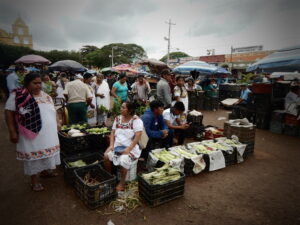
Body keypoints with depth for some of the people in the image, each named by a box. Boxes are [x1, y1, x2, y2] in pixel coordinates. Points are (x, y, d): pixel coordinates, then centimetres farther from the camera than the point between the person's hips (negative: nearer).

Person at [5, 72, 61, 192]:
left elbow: (52, 111, 18)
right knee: (33, 156, 8)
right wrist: (12, 131, -14)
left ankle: (45, 170, 42)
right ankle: (34, 180, 25)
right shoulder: (18, 96, -10)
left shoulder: (45, 95, 8)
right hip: (31, 134, -6)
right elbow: (9, 113, -10)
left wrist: (56, 122, 11)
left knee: (47, 153, 19)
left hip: (48, 134, 6)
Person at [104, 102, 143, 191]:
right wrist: (111, 145, -5)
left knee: (123, 160, -32)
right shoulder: (118, 118, 9)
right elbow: (113, 133, 10)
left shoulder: (136, 120, -11)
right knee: (106, 155, -19)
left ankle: (122, 183, -8)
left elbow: (137, 136, -18)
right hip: (117, 146, 6)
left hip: (131, 148, -5)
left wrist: (128, 149, -24)